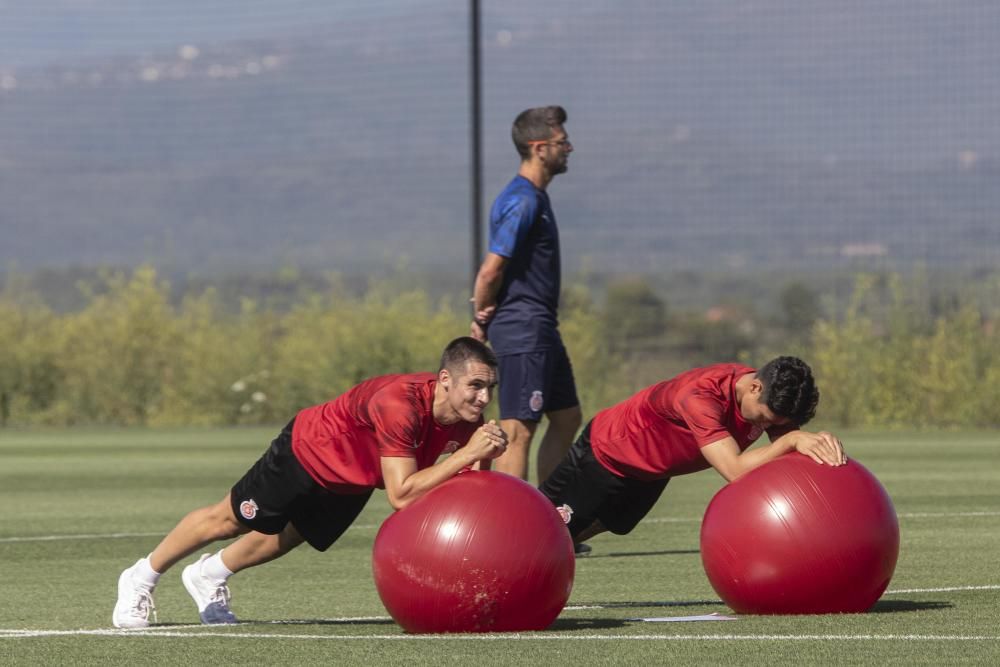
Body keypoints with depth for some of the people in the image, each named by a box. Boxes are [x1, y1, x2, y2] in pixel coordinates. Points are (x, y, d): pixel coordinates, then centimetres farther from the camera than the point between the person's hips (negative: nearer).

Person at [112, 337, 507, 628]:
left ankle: (208, 576, 54)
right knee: (229, 520, 14)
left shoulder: (468, 415, -24)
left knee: (283, 539, 28)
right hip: (309, 450, -6)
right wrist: (466, 454, -51)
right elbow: (400, 495, -48)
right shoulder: (400, 405, -45)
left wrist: (484, 457, -35)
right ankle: (141, 579, 37)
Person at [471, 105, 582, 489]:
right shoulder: (523, 201, -17)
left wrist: (485, 317, 10)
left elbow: (493, 268, 21)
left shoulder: (534, 197, 16)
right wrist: (483, 316, -7)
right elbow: (491, 270, -22)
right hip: (523, 331, -11)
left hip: (541, 329, 11)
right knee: (518, 430, -9)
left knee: (567, 419, 16)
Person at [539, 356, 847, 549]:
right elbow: (735, 470, -53)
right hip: (605, 451, -8)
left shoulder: (771, 397, -22)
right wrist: (792, 439, -59)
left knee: (579, 531, 29)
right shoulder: (701, 396, -46)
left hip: (650, 474, 8)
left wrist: (820, 442, -45)